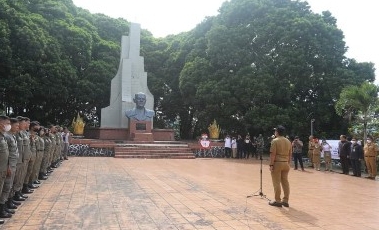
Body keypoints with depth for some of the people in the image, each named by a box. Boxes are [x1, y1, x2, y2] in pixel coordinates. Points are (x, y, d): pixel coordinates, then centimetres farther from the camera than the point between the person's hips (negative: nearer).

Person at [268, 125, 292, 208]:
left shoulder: (275, 141, -11)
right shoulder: (288, 141, 9)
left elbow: (273, 154, -16)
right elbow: (290, 154, 12)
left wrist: (271, 165, -13)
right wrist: (288, 163, 20)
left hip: (277, 163, -6)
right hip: (285, 164, 7)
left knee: (276, 183, 0)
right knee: (285, 182, 10)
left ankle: (277, 201, 5)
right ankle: (285, 201, 15)